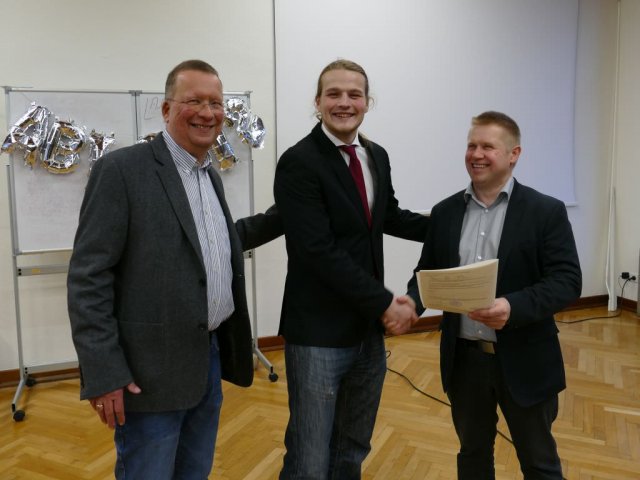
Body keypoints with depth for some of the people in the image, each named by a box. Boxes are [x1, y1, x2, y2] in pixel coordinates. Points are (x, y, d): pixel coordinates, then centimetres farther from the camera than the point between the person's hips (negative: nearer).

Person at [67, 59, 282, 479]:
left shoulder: (209, 174, 10)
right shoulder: (122, 169, -13)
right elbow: (89, 276, -16)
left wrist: (285, 216, 15)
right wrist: (103, 373, -18)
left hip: (210, 356, 8)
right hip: (151, 370, -7)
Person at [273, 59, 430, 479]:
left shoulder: (377, 156, 8)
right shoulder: (299, 163, -15)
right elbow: (319, 251, -21)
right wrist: (385, 303, -18)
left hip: (369, 329, 7)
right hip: (319, 334, -6)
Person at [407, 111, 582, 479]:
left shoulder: (546, 211, -6)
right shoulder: (445, 212, 5)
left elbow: (567, 282, -13)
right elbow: (428, 271, 8)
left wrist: (514, 308, -29)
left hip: (524, 361, -3)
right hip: (464, 359, 3)